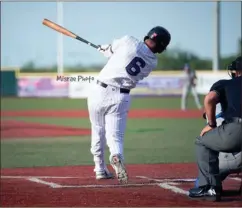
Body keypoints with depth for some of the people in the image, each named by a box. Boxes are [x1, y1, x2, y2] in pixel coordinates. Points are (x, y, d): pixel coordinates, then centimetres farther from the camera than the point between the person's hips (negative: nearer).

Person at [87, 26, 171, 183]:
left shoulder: (129, 41, -8)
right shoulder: (153, 63, 3)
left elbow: (111, 50, 10)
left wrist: (104, 48, 35)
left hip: (100, 91, -1)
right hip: (121, 98, 1)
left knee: (98, 131, 17)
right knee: (115, 135, 2)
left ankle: (100, 169, 23)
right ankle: (116, 156, -31)